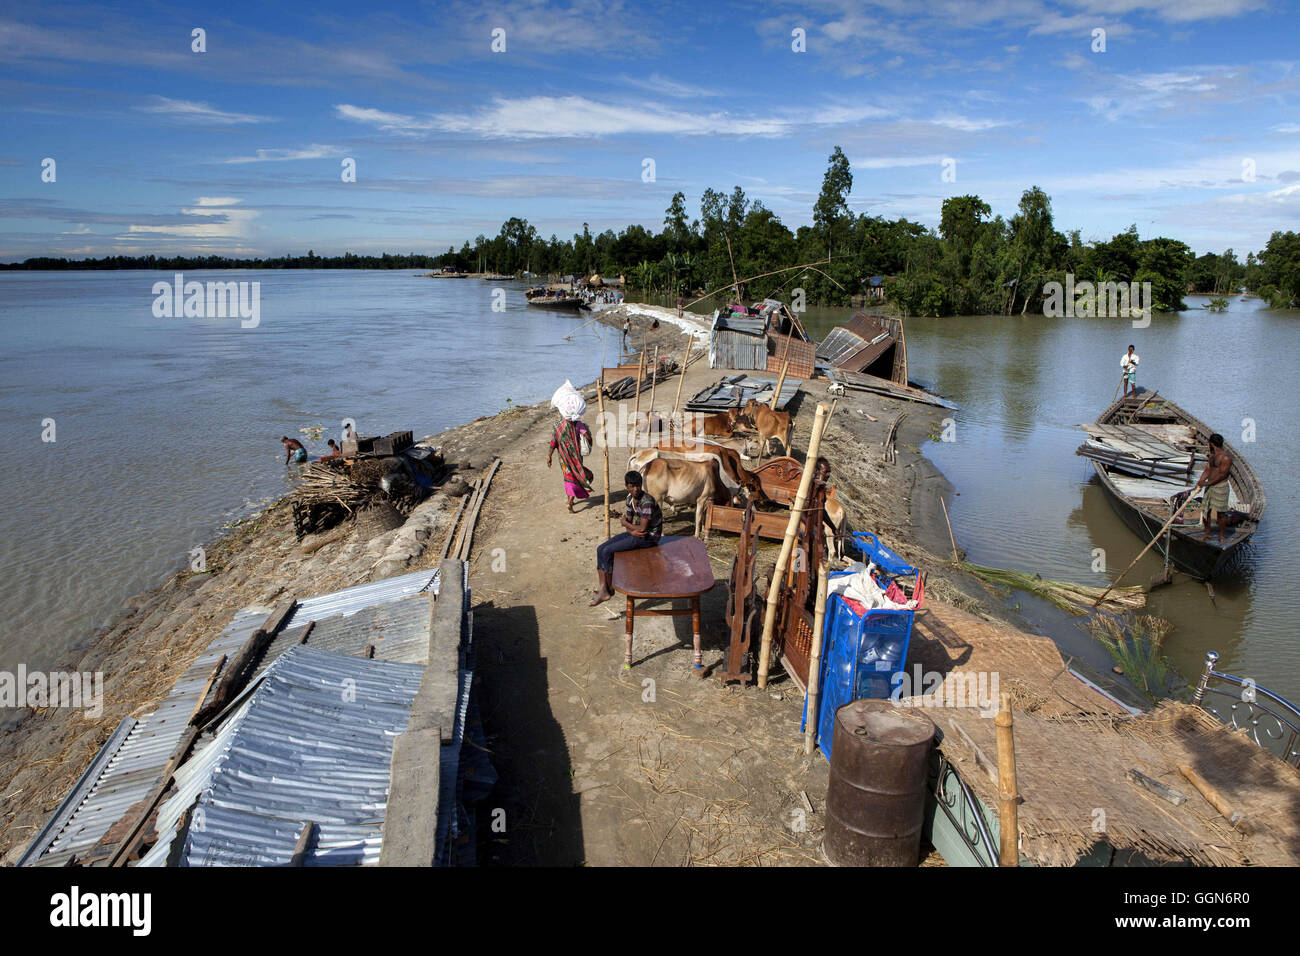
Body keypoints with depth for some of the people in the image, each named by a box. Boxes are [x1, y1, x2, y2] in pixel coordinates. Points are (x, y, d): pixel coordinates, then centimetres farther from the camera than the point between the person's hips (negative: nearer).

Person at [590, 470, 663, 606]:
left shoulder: (647, 502, -24)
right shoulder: (630, 498, 3)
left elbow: (642, 528, -26)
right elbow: (627, 521, 9)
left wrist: (625, 522, -8)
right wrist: (632, 531, -15)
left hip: (649, 537, -9)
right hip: (636, 533, 9)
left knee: (607, 552, -15)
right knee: (600, 549, -1)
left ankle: (610, 589, 1)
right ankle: (602, 589, -3)